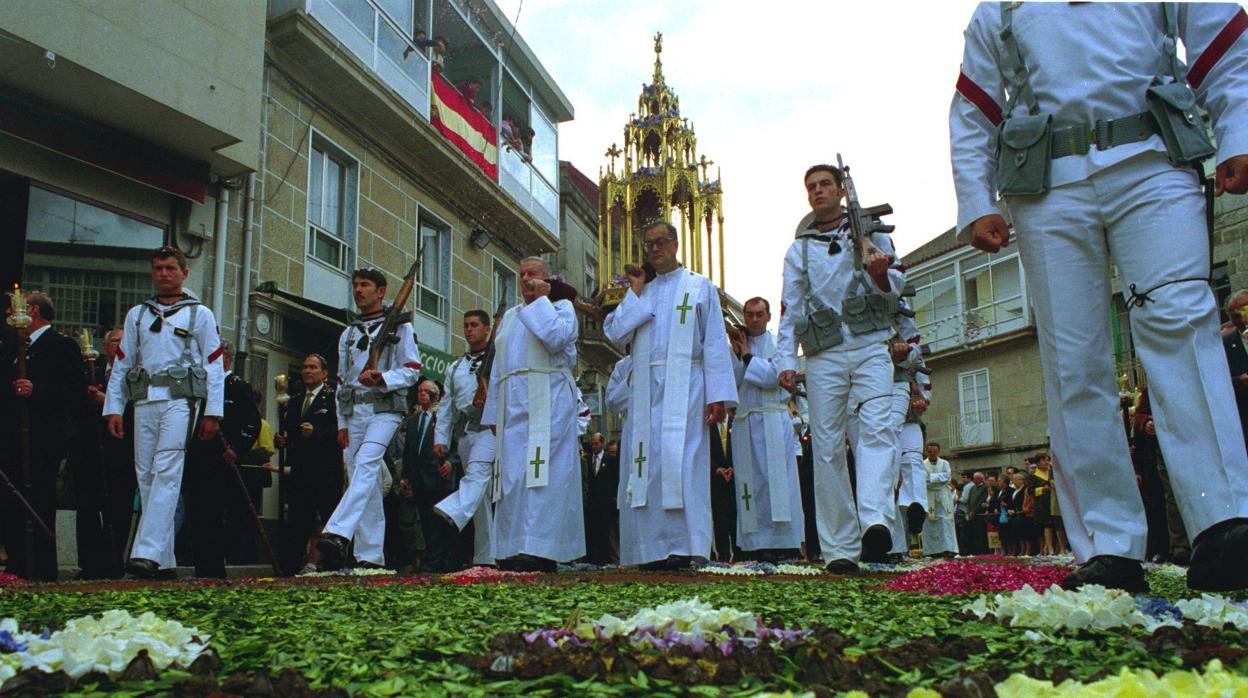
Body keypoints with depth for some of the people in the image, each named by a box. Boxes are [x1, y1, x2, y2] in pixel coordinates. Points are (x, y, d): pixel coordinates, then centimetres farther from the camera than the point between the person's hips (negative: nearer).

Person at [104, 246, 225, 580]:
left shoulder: (199, 314, 10)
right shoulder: (137, 314, 21)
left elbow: (215, 366, 5)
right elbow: (121, 365, 18)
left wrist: (213, 412, -4)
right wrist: (113, 409, 8)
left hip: (180, 400, -4)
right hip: (144, 402, 5)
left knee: (166, 472, -17)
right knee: (146, 478, 1)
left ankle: (148, 552, -24)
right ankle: (164, 563, 4)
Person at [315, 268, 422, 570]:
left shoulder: (400, 326, 7)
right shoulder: (348, 334, 24)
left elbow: (412, 369, -2)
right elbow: (341, 381, 21)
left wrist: (382, 378, -19)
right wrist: (341, 423, 12)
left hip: (384, 410, -6)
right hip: (354, 412, 6)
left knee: (365, 466, -26)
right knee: (363, 483, 2)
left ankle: (338, 534, -39)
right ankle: (371, 556, 3)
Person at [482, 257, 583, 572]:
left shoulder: (561, 307, 10)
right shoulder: (509, 317, 27)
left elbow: (557, 338, -14)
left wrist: (540, 299, -3)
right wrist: (494, 411, 18)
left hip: (547, 402, -6)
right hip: (512, 404, 6)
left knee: (541, 471, -15)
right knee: (512, 474, -1)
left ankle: (541, 550, -19)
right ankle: (513, 549, 0)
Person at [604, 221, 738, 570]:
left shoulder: (700, 287, 11)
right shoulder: (640, 292, 22)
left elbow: (715, 343, 2)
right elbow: (615, 334, 7)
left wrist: (717, 395, -8)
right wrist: (635, 292, 5)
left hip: (684, 388, -4)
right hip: (644, 391, 4)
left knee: (680, 461, -11)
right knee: (645, 465, -1)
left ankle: (683, 547, -9)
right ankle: (652, 549, 1)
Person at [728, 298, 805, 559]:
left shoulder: (779, 344, 5)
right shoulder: (737, 346, 15)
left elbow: (774, 376, -10)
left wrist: (747, 356, -2)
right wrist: (737, 354, -6)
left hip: (773, 421, -3)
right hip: (745, 422, 3)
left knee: (777, 479, -6)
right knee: (751, 482, 1)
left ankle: (785, 542, -4)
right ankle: (758, 542, 3)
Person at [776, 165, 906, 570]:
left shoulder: (871, 232, 15)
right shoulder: (798, 250, 20)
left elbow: (893, 290, 11)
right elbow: (790, 310, 16)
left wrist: (880, 274, -13)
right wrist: (786, 361, 3)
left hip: (870, 345, -1)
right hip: (824, 355, 2)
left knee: (876, 426, -24)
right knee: (827, 447, -4)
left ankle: (874, 519, -41)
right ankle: (839, 548, -1)